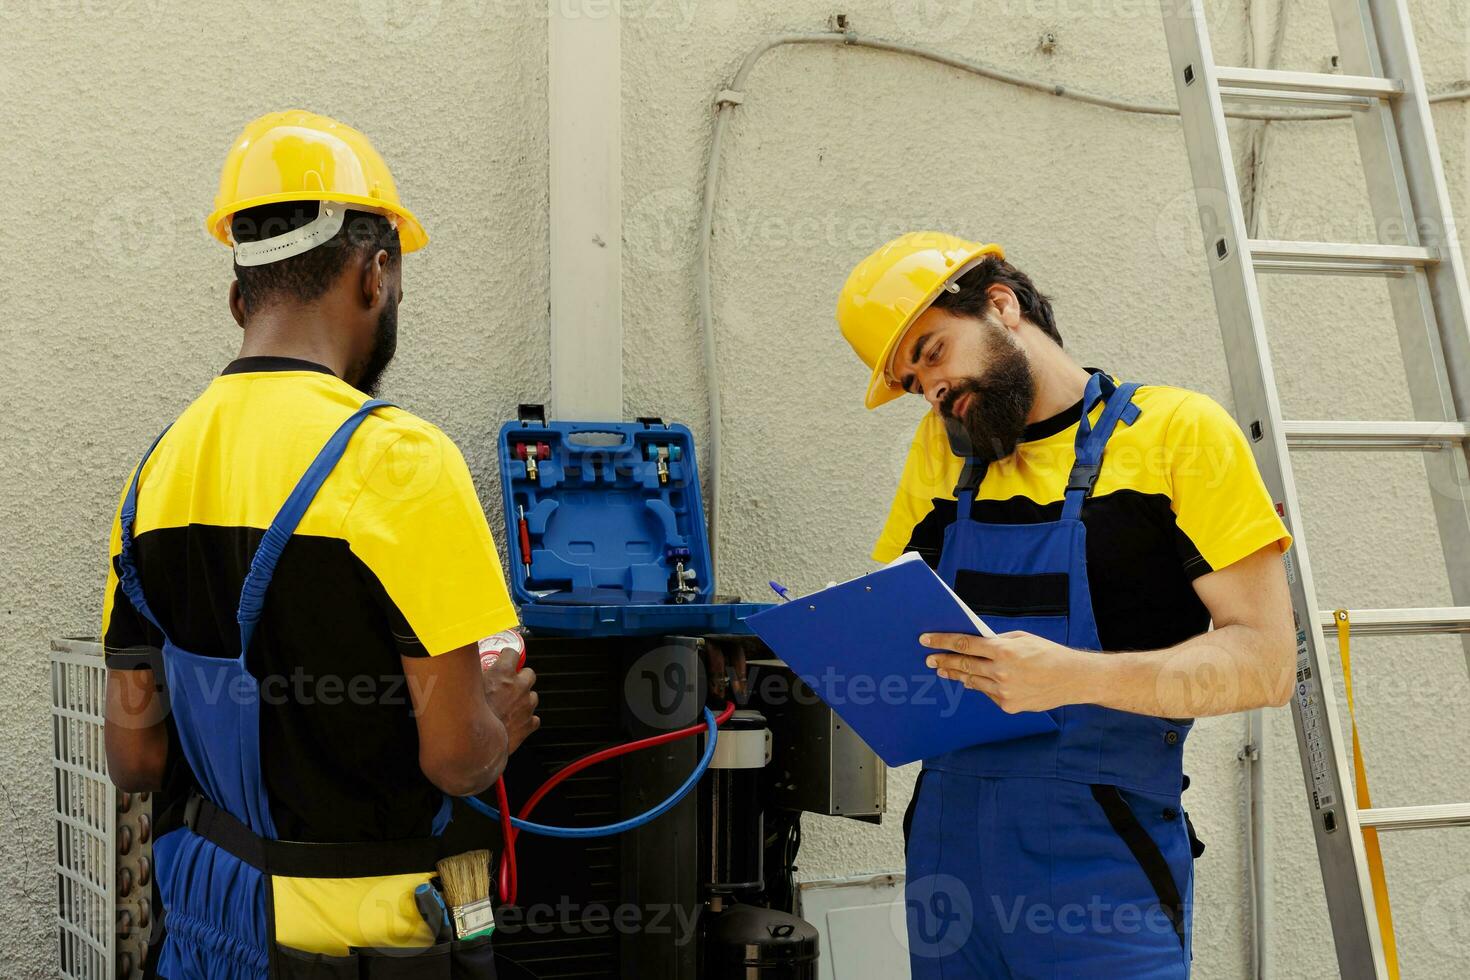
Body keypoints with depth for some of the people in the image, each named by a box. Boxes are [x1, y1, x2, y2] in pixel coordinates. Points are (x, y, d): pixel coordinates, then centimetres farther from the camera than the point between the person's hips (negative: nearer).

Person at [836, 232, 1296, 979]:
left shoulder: (1179, 431, -4)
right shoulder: (943, 450, 12)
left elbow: (1266, 661, -11)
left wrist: (1074, 677, -24)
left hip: (1101, 873, -5)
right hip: (947, 854, 5)